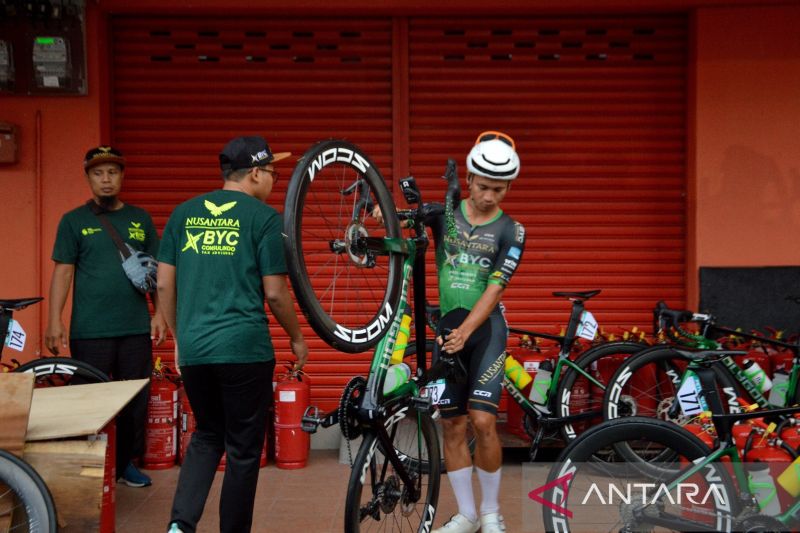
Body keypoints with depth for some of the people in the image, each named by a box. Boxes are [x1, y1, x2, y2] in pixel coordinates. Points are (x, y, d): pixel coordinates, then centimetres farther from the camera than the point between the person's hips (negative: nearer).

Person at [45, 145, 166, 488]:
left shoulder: (140, 219, 11)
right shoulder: (74, 221, 3)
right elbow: (63, 272, 0)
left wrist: (159, 313, 4)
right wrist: (55, 322, -7)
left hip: (136, 328, 3)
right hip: (90, 331, -3)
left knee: (136, 400, 7)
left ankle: (126, 463, 22)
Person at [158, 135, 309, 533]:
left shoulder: (184, 213, 9)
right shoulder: (263, 217, -4)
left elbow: (164, 285, 9)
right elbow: (275, 293, -6)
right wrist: (296, 337, 10)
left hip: (193, 349, 5)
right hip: (244, 348, -5)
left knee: (207, 436, 20)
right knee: (243, 449, 8)